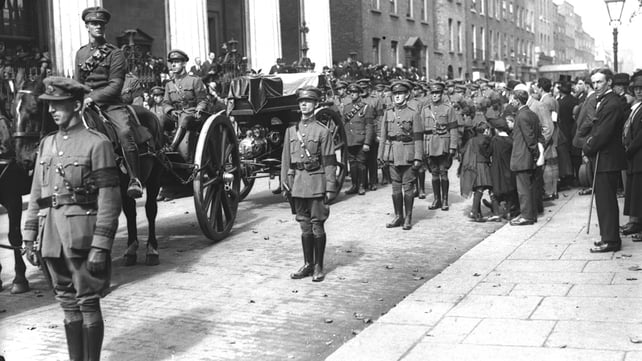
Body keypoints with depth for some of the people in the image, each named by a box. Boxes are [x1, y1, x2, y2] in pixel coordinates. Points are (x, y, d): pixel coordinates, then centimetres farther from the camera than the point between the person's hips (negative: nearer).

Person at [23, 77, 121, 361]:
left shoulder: (97, 144, -8)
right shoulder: (47, 144, 11)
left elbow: (109, 201, -12)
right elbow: (36, 195, 15)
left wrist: (100, 247, -17)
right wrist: (30, 238, 10)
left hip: (83, 239, -6)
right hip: (52, 239, 6)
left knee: (87, 304, 2)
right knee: (68, 305, 14)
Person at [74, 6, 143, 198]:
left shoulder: (115, 53, 2)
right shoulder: (80, 53, 17)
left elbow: (115, 85, -6)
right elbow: (77, 84, 22)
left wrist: (92, 97, -16)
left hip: (111, 103, -4)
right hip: (86, 103, 5)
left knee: (125, 131, -29)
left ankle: (134, 179, -26)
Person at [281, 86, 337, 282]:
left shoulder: (323, 131, -3)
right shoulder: (291, 131, 10)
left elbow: (329, 161, -5)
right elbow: (286, 159, 13)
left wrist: (330, 188, -9)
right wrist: (285, 184, 8)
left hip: (316, 183, -4)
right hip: (297, 183, 4)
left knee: (317, 226, 1)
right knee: (305, 226, 10)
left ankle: (319, 267, 9)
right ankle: (308, 264, 19)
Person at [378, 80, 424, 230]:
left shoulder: (413, 113, -3)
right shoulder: (388, 113, 9)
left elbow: (418, 137, -6)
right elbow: (383, 136, 12)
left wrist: (418, 158, -11)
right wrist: (380, 155, 9)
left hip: (408, 155, -4)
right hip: (392, 155, 4)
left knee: (408, 187, 1)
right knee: (395, 187, 8)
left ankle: (408, 218, 10)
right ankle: (398, 216, 17)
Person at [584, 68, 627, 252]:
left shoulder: (612, 104, -18)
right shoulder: (603, 101, 14)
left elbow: (603, 133, -22)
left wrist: (588, 148, -10)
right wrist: (589, 144, 3)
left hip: (607, 160, -10)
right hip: (603, 158, 10)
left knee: (606, 200, -5)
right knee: (604, 199, 16)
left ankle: (610, 240, 1)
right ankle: (608, 236, 25)